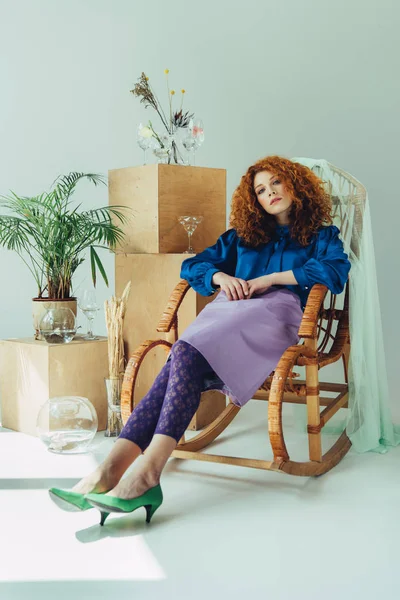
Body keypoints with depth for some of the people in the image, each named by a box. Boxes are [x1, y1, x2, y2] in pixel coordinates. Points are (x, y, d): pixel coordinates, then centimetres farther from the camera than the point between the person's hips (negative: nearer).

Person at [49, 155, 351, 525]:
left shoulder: (322, 235, 23)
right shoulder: (242, 236, 33)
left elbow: (337, 270, 0)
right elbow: (192, 265, 28)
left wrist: (270, 278, -4)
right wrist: (219, 276, 5)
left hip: (278, 309, -4)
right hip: (229, 310, 4)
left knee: (188, 355, -34)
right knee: (183, 364, -31)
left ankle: (148, 469, -45)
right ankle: (112, 467, -44)